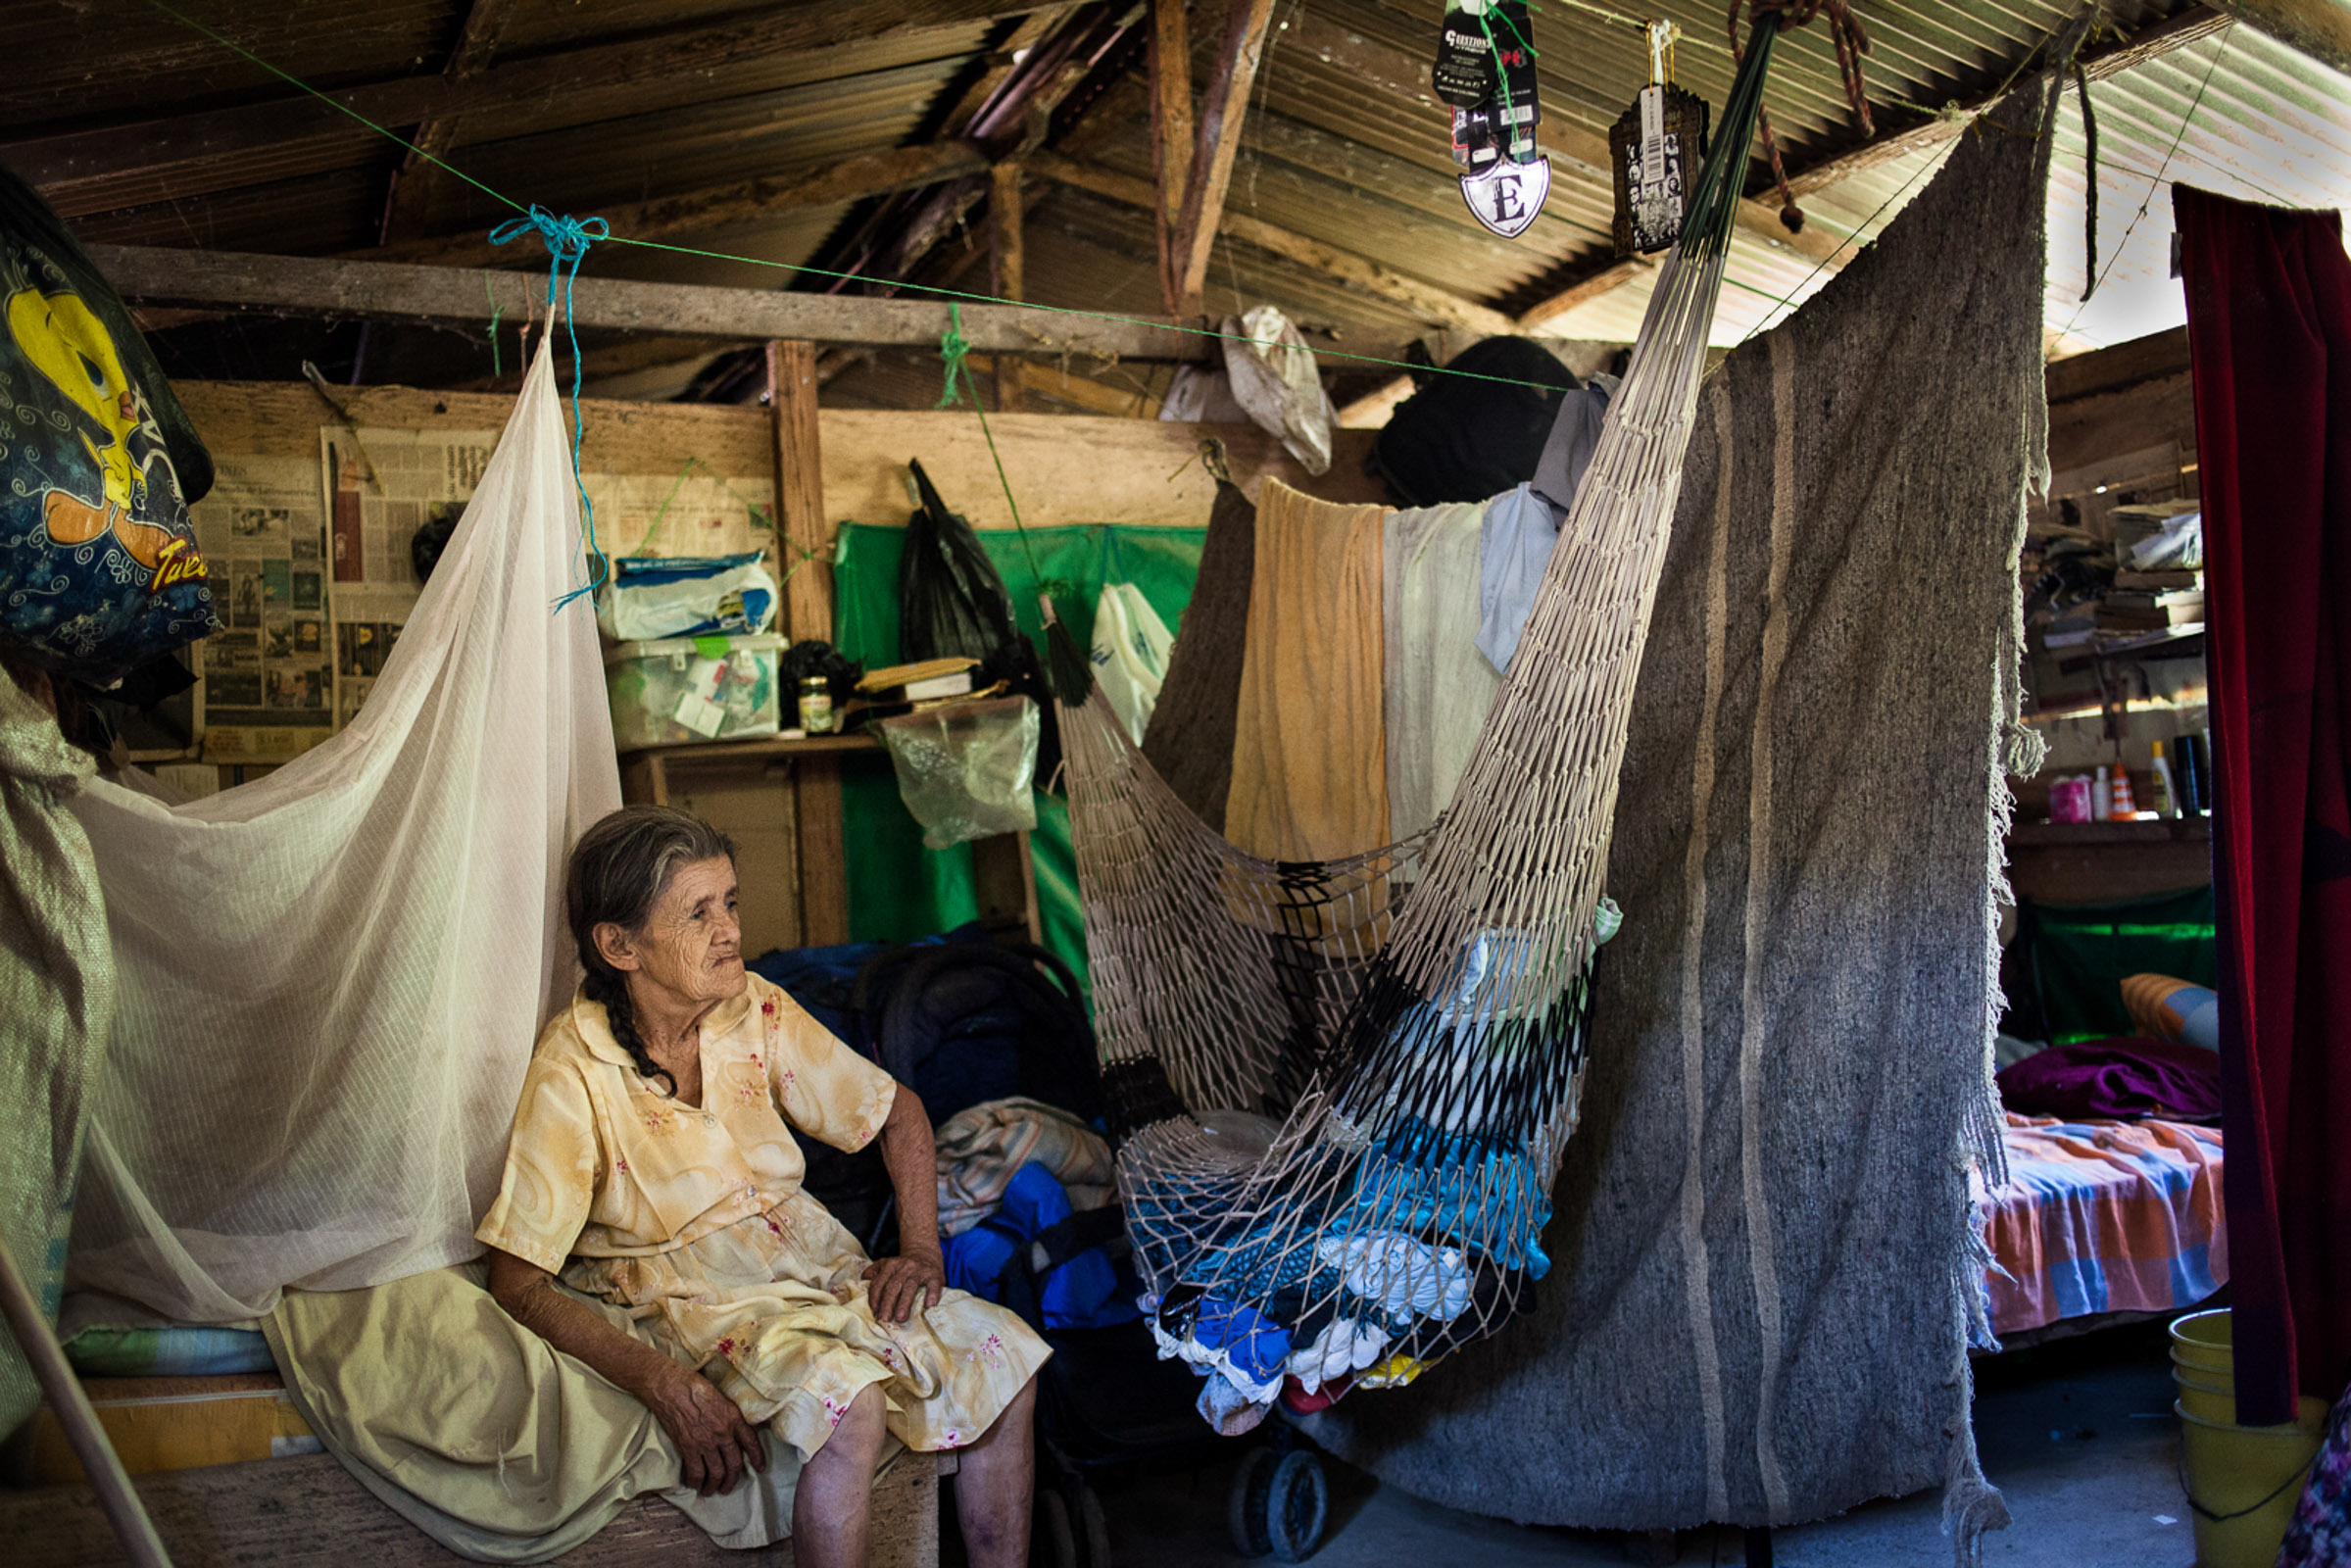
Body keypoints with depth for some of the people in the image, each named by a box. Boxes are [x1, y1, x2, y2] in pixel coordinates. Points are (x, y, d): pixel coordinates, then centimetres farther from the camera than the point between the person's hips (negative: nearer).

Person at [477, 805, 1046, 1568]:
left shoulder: (756, 1010, -3)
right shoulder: (572, 1075, -16)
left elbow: (900, 1112, 10)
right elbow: (516, 1283, -15)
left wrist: (921, 1249, -5)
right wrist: (662, 1383, -27)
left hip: (813, 1257, 5)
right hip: (694, 1295, -5)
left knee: (1005, 1356, -12)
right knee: (850, 1403, -33)